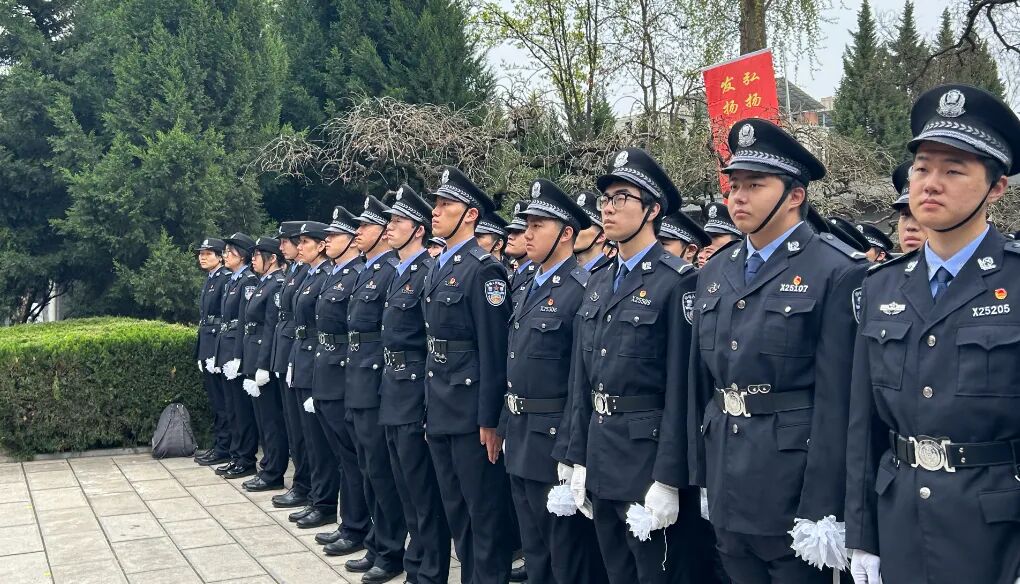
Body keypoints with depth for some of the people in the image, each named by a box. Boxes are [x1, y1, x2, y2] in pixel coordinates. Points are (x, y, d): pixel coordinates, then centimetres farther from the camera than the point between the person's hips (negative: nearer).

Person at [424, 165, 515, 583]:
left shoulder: (483, 269, -13)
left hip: (471, 411, -9)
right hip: (439, 411, 9)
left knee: (485, 510, 1)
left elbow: (494, 352, -16)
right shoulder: (437, 270, 14)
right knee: (456, 511, 15)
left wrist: (489, 420, -17)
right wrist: (430, 407, 16)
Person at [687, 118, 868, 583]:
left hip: (793, 491, -6)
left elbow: (837, 398, -14)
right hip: (728, 493, 6)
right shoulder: (714, 273, 11)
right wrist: (702, 475, 11)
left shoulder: (838, 272, -10)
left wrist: (822, 509, -17)